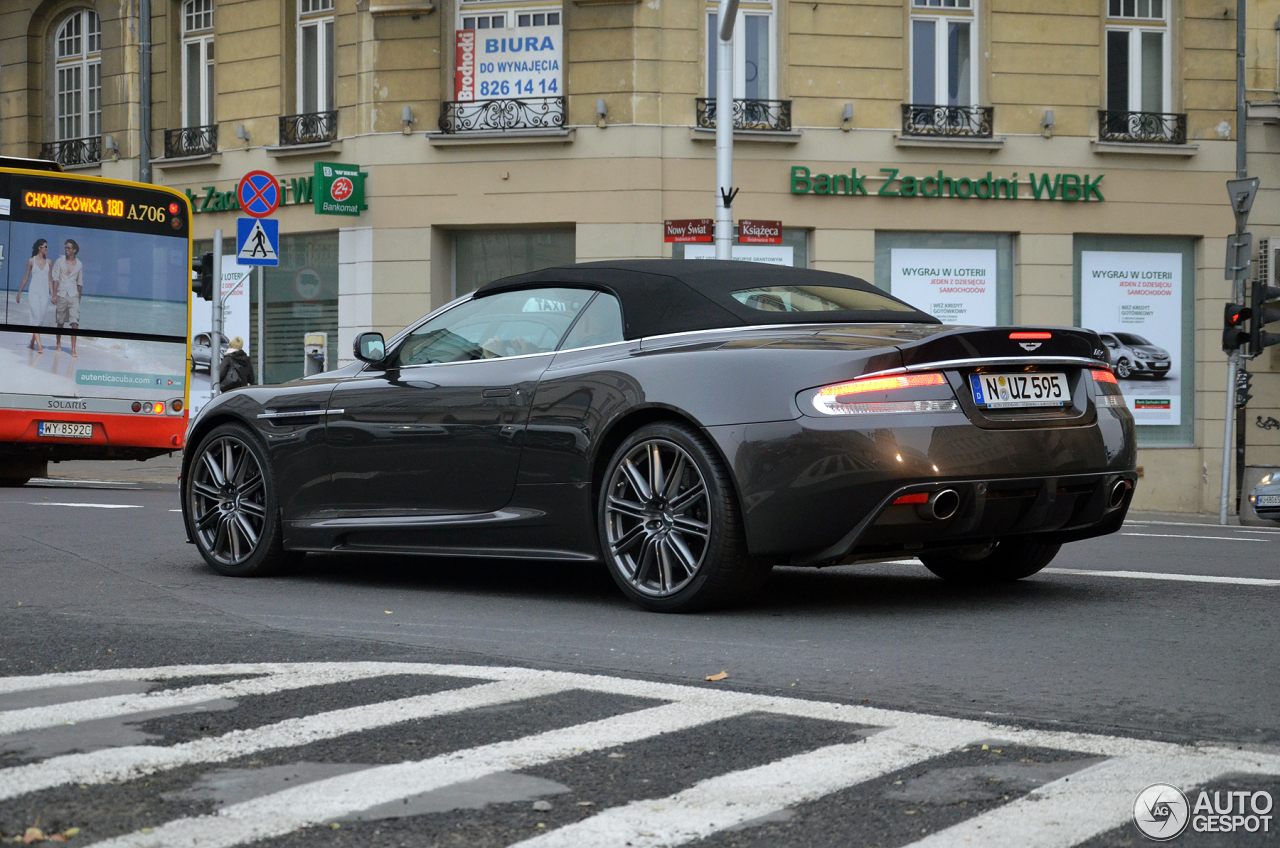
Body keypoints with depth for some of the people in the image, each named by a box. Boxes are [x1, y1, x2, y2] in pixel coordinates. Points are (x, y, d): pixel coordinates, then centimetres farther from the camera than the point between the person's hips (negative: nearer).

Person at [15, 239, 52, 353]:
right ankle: (39, 346, -16)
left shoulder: (49, 262, 8)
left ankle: (32, 343, 20)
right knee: (36, 317, -11)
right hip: (34, 292, -3)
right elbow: (26, 277, 8)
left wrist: (53, 294, 5)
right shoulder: (31, 261, 1)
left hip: (45, 293, 3)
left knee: (40, 318, 4)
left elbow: (50, 279, 10)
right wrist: (19, 292, 11)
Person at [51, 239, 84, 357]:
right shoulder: (60, 262, 3)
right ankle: (58, 344, 29)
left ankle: (73, 349, -16)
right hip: (61, 295, 0)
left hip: (74, 295, 0)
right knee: (60, 322, 11)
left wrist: (79, 297, 16)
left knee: (74, 322, -12)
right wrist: (54, 295, -10)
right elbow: (55, 279, -1)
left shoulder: (79, 264, 6)